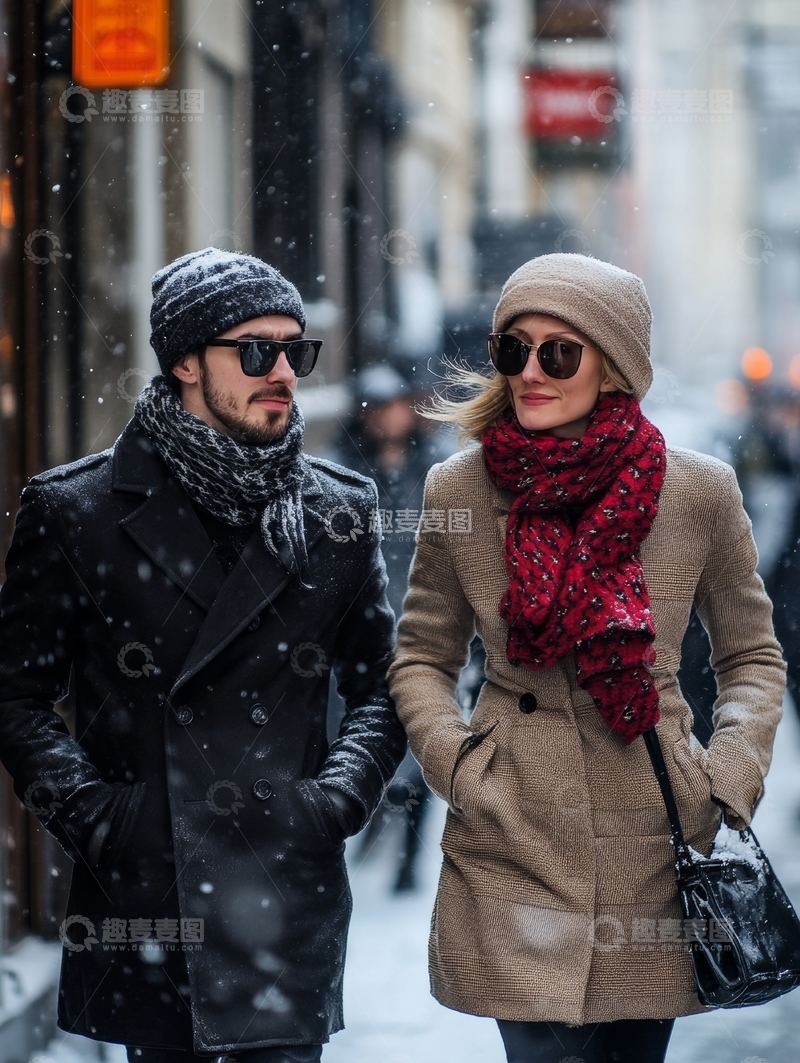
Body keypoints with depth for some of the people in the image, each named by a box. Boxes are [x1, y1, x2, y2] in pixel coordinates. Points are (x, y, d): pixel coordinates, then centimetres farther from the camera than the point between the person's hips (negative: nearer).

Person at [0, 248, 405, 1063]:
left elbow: (381, 687, 14)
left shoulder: (337, 513, 8)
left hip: (288, 899, 1)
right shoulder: (75, 510, 2)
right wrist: (85, 810, -7)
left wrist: (336, 798, -1)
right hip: (139, 900, -1)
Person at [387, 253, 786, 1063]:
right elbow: (419, 660, 12)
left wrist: (729, 780, -1)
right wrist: (458, 764, -3)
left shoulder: (700, 492, -1)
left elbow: (752, 657, 12)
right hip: (513, 842, -1)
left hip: (657, 843, 1)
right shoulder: (458, 492, -1)